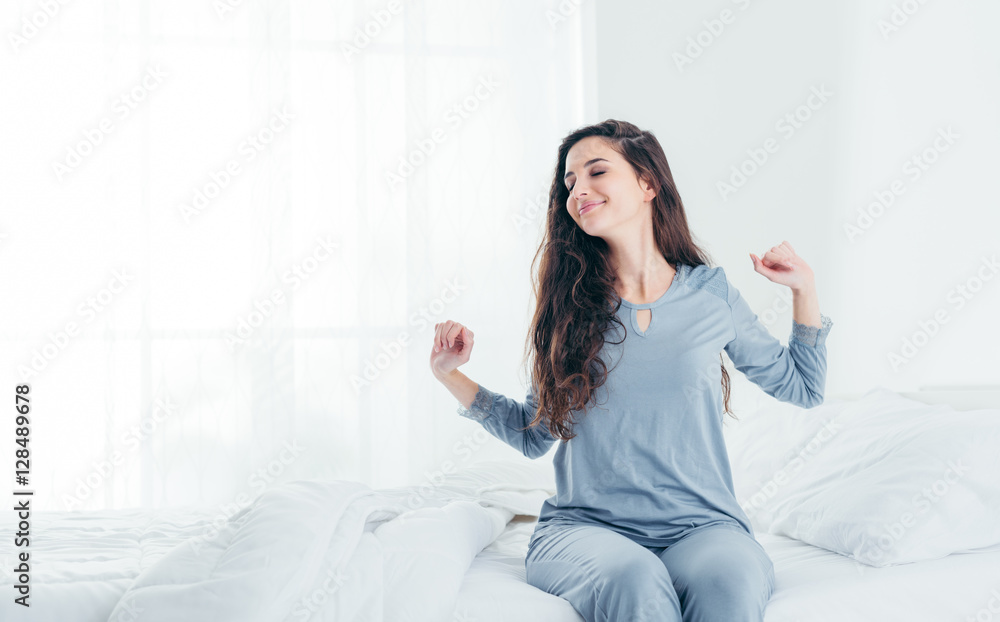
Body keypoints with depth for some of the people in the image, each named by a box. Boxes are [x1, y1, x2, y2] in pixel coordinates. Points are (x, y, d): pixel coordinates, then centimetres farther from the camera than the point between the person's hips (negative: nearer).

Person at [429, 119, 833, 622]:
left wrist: (803, 288, 8)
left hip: (701, 526, 1)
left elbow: (802, 388, 19)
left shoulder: (710, 293, 6)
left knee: (732, 581, -34)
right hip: (586, 527, 0)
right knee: (633, 578, -36)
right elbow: (534, 434, 15)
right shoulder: (569, 305, 7)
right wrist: (451, 375, 5)